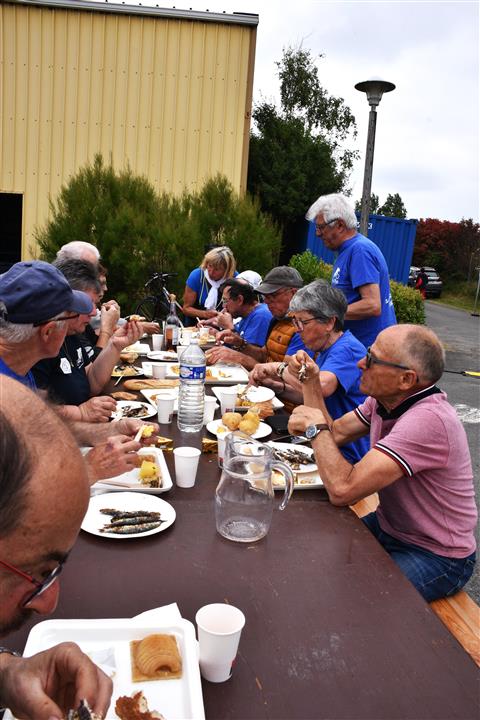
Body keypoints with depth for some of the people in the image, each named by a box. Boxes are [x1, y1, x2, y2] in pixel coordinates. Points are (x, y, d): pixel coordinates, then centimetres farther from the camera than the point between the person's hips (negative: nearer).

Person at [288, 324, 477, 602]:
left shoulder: (428, 420, -34)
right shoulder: (385, 399, -4)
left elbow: (342, 489, -37)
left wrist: (316, 426, -21)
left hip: (435, 556, -8)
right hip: (389, 526, 8)